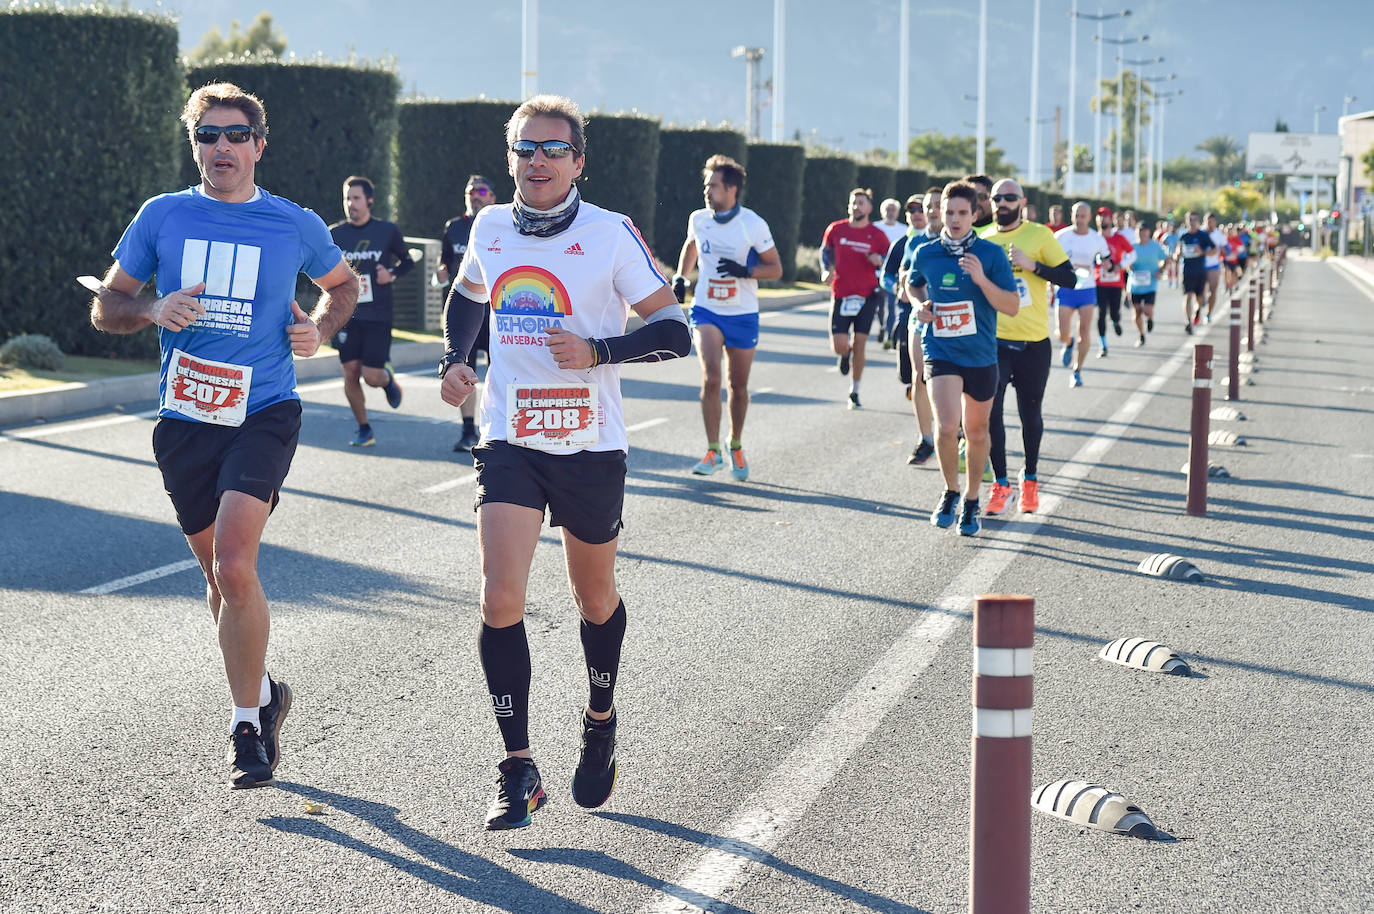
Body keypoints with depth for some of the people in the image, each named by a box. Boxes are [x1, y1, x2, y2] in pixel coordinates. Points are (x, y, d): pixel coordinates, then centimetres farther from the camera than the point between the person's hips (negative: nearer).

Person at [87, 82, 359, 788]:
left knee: (233, 565, -19)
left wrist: (320, 328, 1)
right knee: (217, 574, 12)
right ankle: (263, 694, 35)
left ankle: (247, 722, -4)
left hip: (265, 412, -3)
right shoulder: (161, 217, 4)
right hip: (185, 417, 3)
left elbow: (344, 284, 21)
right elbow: (106, 307, 10)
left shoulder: (296, 226, 1)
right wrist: (153, 311, -11)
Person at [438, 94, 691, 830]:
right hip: (509, 442, 2)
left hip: (590, 446, -2)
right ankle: (518, 770, -6)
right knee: (500, 598, -13)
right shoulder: (489, 229, 3)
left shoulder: (611, 234, -9)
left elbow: (674, 332, -8)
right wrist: (454, 361, 7)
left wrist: (597, 350, -22)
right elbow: (466, 297, 24)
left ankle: (600, 722, 42)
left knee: (594, 598, 15)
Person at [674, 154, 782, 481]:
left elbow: (776, 269, -6)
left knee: (739, 385, 10)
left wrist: (744, 270, -23)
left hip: (743, 315, -1)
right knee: (711, 378, -17)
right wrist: (680, 277, 10)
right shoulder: (698, 219, -1)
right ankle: (713, 450, -9)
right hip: (706, 310, 1)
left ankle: (736, 446, 32)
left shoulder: (753, 224, -12)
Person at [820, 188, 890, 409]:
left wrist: (879, 261, -13)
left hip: (867, 295, -1)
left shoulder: (877, 235, 0)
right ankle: (846, 353, 33)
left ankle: (855, 392, 12)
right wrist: (826, 271, 3)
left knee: (859, 345, -3)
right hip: (840, 295, 1)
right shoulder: (836, 229, 2)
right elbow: (825, 250, 19)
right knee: (839, 346, -6)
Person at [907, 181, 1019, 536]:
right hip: (940, 352, 0)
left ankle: (971, 502, 33)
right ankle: (950, 491, 6)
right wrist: (920, 304, 1)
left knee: (977, 432, 13)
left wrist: (981, 279, -22)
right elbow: (912, 284, 22)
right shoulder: (925, 254, 0)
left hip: (981, 356, 0)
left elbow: (1012, 306, -8)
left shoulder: (991, 254, -6)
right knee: (947, 427, -19)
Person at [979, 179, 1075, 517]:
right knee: (990, 410, -8)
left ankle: (1030, 480, 25)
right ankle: (1000, 483, 2)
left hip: (1034, 343, -2)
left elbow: (1069, 279, -7)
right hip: (994, 340, 2)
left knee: (1030, 414, 8)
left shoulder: (1040, 235, -2)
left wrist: (1031, 264, -19)